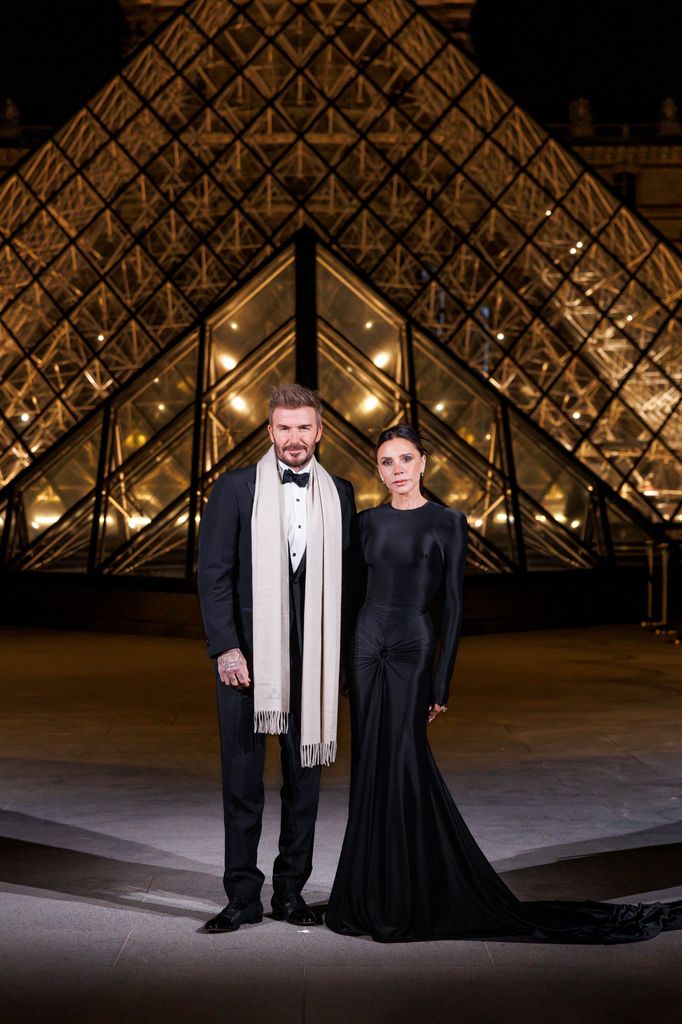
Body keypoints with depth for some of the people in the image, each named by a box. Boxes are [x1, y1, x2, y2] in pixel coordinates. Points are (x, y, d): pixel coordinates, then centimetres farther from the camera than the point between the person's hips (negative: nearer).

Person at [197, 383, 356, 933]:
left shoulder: (339, 494, 8)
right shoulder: (235, 487, 1)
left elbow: (346, 578, 9)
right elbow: (213, 572, -2)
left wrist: (340, 653, 2)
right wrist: (226, 647, -10)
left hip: (313, 657, 2)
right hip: (247, 651, -2)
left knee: (304, 774, 9)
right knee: (242, 776, 4)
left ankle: (291, 889, 21)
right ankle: (243, 896, 13)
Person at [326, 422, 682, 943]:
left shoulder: (447, 522, -4)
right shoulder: (368, 521, 9)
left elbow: (453, 605, -6)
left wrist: (441, 683, -10)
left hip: (411, 649, -4)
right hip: (365, 645, 5)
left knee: (402, 771, -6)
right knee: (373, 773, 8)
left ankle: (406, 905, 7)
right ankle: (373, 897, 21)